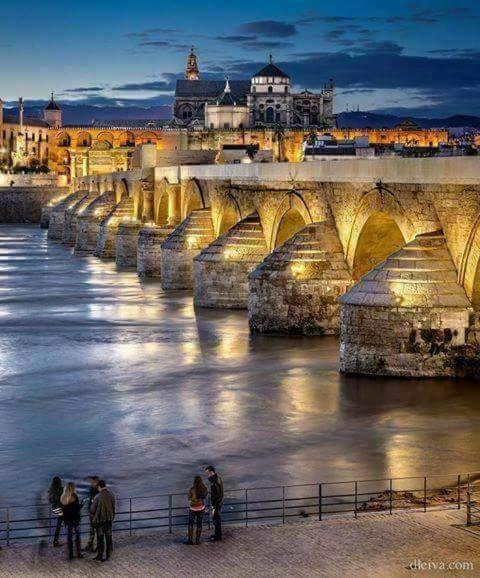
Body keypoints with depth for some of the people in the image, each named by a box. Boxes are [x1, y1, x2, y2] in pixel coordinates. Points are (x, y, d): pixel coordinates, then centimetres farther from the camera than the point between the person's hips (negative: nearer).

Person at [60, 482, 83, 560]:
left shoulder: (63, 497, 2)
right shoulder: (74, 496, -14)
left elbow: (62, 509, 5)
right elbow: (77, 507, -16)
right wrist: (81, 505, 4)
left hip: (67, 519, 5)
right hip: (75, 519, -4)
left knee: (69, 536, 9)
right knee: (77, 536, 8)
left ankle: (70, 554, 11)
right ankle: (78, 553, 11)